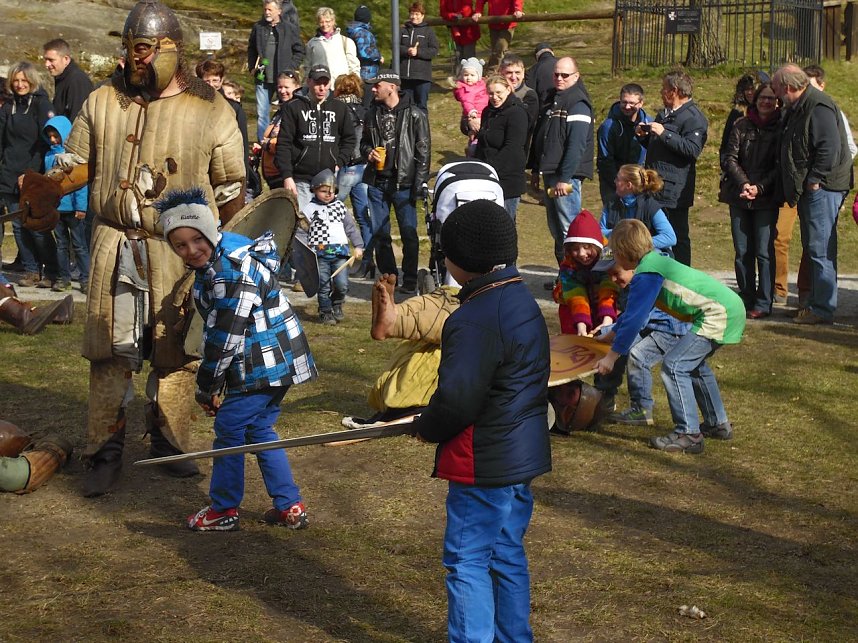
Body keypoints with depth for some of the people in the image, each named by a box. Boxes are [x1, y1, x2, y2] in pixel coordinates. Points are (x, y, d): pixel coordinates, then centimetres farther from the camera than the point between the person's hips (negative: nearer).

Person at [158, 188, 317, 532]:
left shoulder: (231, 271, -23)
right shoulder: (213, 262, 10)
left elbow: (226, 334, -23)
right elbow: (216, 327, 18)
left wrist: (207, 385, -14)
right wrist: (211, 381, 17)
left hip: (262, 365, -10)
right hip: (277, 361, 10)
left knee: (229, 429, 1)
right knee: (260, 430, 17)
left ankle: (224, 511, 14)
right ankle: (290, 506, 22)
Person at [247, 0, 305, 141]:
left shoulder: (290, 28, -2)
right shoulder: (258, 27, 6)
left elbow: (299, 51, 3)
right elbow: (251, 49, 17)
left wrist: (290, 68, -6)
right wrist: (252, 67, 6)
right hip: (262, 78, 2)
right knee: (262, 113, 5)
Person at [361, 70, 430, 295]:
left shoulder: (414, 115, -4)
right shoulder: (374, 114, 12)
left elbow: (423, 150, -5)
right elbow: (364, 142, 25)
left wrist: (420, 183, -11)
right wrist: (368, 152, 1)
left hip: (403, 183, -5)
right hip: (377, 183, 5)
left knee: (409, 233, -1)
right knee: (380, 233, 8)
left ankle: (410, 281, 8)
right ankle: (388, 277, 19)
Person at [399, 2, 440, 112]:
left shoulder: (428, 31, 4)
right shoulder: (403, 30, 13)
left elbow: (434, 50, -4)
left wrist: (418, 52, -16)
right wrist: (407, 51, -16)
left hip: (422, 77, -3)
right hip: (405, 75, 3)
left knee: (421, 105, -2)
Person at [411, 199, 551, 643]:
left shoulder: (476, 319, -23)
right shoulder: (522, 301, 9)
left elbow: (457, 397, -26)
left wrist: (426, 428, -5)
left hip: (484, 464, -10)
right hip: (522, 454, 10)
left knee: (466, 560, -2)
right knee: (507, 555, 19)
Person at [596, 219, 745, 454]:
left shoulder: (646, 275, -16)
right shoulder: (654, 262, 14)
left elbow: (634, 318, -15)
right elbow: (633, 311, 27)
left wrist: (612, 356, -6)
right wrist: (610, 336, 35)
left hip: (718, 315, -11)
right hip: (731, 308, 11)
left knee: (673, 366, -11)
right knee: (693, 364, 28)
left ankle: (688, 434, -7)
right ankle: (718, 423, 37)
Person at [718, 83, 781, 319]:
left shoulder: (781, 128, 0)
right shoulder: (741, 125, 7)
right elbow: (729, 158, 2)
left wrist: (760, 188, -15)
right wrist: (744, 184, -12)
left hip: (766, 199, -3)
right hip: (739, 196, 3)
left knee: (764, 251, -5)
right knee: (742, 252, 6)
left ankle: (763, 304, -1)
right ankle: (746, 299, 14)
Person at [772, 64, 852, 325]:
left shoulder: (819, 107, -16)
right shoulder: (798, 108, 17)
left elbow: (830, 148, -23)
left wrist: (814, 180, -21)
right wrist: (800, 186, 17)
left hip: (822, 188, -11)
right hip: (808, 189, 11)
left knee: (821, 250, -9)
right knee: (812, 248, 14)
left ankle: (822, 309, -6)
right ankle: (815, 303, 21)